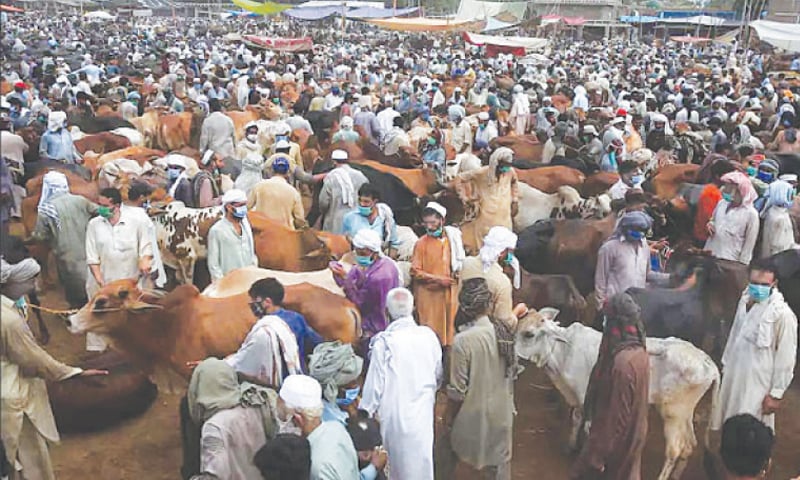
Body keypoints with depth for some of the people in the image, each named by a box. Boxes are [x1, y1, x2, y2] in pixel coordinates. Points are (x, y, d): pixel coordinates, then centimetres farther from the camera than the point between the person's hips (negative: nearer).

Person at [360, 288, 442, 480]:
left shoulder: (384, 342, -16)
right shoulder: (429, 336, -6)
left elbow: (375, 383, -11)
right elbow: (438, 374, 5)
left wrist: (367, 410, 3)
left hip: (394, 412, -3)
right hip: (423, 411, 3)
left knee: (399, 462, 13)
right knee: (421, 462, 15)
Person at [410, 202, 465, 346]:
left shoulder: (452, 238, 5)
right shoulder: (421, 243, -8)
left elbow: (459, 261, 20)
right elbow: (415, 272, -9)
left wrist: (457, 274, 1)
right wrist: (438, 279, -13)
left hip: (449, 292, 4)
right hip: (429, 294, -4)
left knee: (448, 329, 8)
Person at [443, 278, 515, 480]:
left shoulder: (462, 341, -25)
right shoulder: (504, 333, -9)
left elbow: (458, 389, -19)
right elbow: (512, 372, 3)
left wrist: (448, 418, -4)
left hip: (474, 414, -5)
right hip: (501, 411, 5)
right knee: (500, 462, 20)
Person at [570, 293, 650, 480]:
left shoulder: (622, 363, -31)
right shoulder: (639, 352, -3)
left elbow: (616, 417, -27)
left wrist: (597, 456, -19)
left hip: (616, 441, -8)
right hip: (632, 437, 8)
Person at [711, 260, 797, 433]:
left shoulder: (783, 314, -21)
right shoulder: (745, 300, 1)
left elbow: (786, 358, -16)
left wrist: (776, 394, -12)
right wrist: (726, 364, 18)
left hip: (757, 384, -7)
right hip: (733, 377, 7)